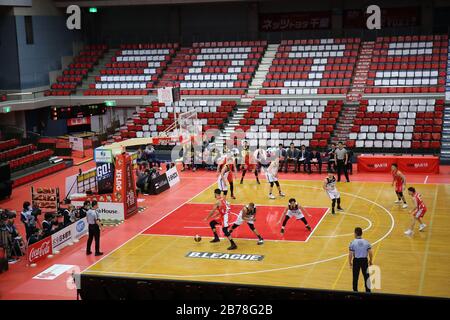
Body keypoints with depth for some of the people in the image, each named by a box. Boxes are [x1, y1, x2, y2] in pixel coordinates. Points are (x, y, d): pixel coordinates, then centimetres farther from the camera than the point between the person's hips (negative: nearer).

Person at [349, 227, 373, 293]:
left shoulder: (352, 243, -11)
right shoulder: (366, 242, -5)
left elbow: (350, 254, -12)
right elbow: (370, 253, -5)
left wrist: (350, 263, 1)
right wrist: (370, 261, 10)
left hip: (356, 260, -1)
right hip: (364, 260, 1)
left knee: (355, 277, 12)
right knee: (366, 276, 13)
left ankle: (355, 291, 21)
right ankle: (368, 291, 19)